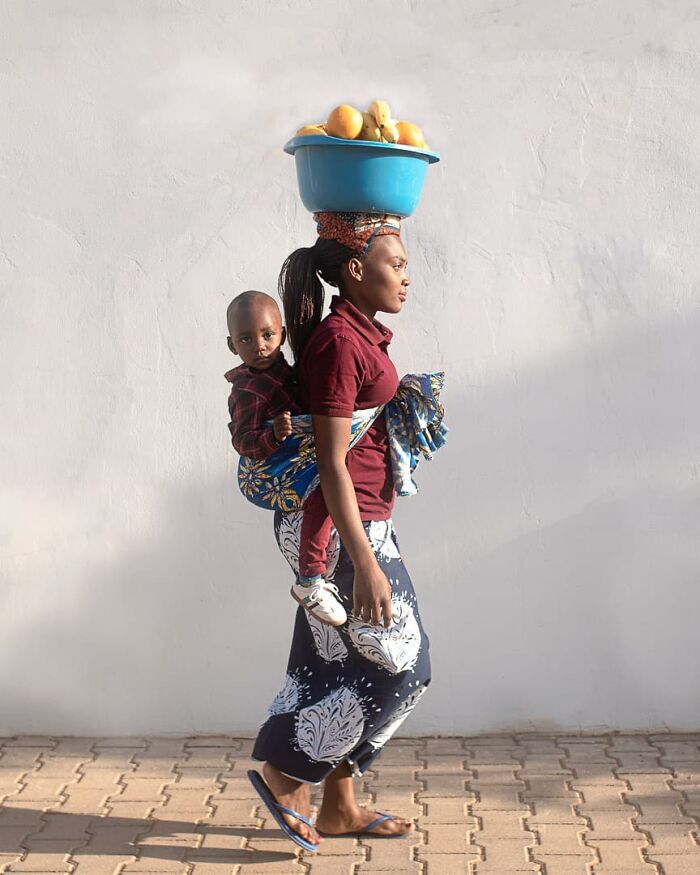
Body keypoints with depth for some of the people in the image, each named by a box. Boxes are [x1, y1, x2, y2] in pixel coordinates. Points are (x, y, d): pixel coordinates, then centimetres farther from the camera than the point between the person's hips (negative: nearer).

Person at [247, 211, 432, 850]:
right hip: (337, 527, -9)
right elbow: (331, 462, -22)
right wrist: (366, 564, -23)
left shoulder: (359, 334, 10)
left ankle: (339, 807, 25)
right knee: (399, 665, -1)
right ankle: (286, 772, 10)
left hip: (357, 519, 9)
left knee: (341, 662, 14)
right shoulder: (340, 341, -18)